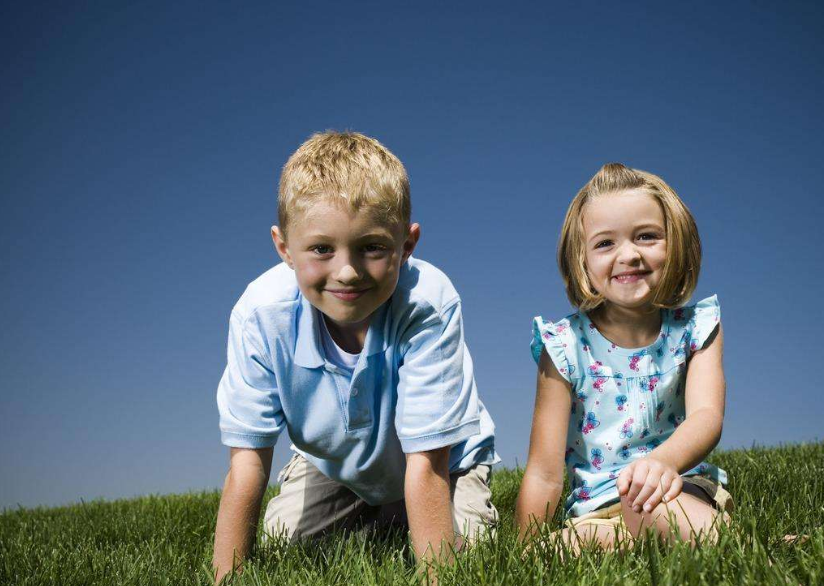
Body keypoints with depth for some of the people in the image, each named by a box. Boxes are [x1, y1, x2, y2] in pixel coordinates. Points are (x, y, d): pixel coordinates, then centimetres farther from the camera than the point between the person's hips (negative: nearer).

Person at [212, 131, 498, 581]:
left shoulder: (428, 303, -39)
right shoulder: (260, 313, -31)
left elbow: (426, 461, -33)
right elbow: (247, 461, -25)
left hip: (441, 463, -2)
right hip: (330, 463, 3)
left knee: (462, 542, -23)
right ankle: (369, 525, 21)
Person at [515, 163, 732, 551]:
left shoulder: (694, 329, 0)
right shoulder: (566, 347, -7)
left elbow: (707, 415, -19)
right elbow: (545, 474, -6)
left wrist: (664, 460, -42)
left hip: (686, 489, -1)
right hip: (597, 512, 2)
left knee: (645, 492, -37)